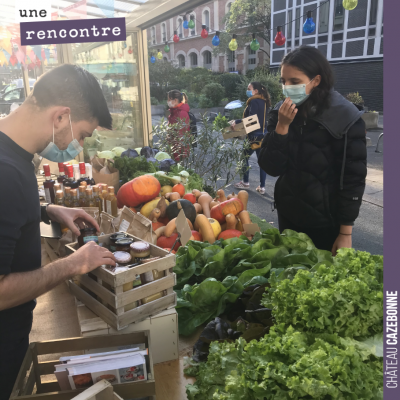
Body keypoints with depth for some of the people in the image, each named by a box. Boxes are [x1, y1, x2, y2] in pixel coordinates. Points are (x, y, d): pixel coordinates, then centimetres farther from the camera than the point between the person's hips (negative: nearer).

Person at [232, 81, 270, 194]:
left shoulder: (254, 102, -12)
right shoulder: (263, 101, 15)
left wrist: (236, 122, -21)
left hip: (255, 135, -8)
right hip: (264, 135, 8)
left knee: (244, 157, 7)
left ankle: (245, 182, 15)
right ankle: (262, 187, 9)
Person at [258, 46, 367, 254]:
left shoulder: (345, 118, -15)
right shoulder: (281, 113, -4)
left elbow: (353, 178, -13)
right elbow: (272, 168, -8)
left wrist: (345, 232, -12)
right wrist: (282, 126, -21)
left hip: (327, 220, -4)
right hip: (288, 214, 4)